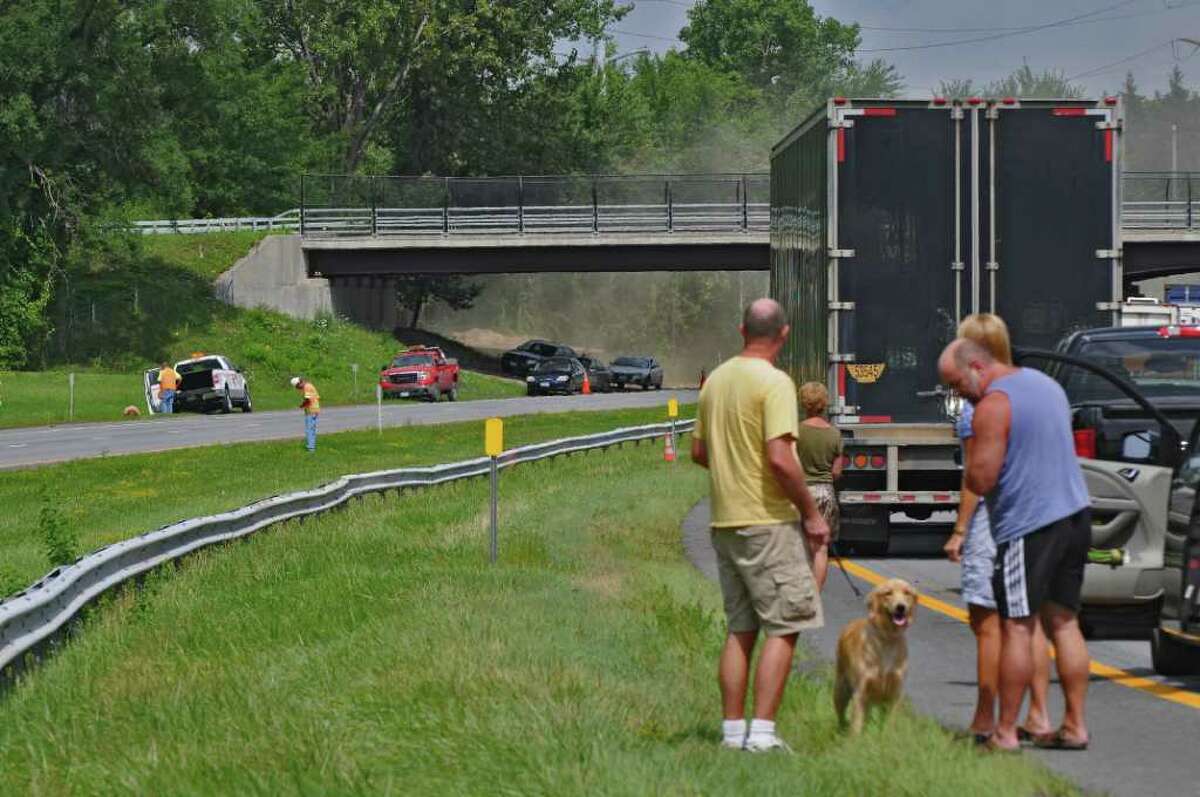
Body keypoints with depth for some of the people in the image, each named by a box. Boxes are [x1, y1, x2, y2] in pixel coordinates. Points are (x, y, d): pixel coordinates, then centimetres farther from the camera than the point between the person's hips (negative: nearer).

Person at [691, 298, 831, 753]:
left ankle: (733, 730, 13)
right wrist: (811, 512, -12)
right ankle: (762, 731, -9)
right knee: (783, 627, -3)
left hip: (724, 522, 8)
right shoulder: (774, 382, -14)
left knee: (740, 629, 13)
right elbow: (780, 458, -21)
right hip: (767, 521, -8)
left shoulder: (716, 380, 10)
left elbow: (699, 451, 17)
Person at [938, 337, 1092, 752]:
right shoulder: (1046, 384, 15)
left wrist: (970, 470, 4)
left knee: (1016, 628, -4)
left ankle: (1005, 732, -3)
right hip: (1074, 515, 8)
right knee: (1063, 622, 13)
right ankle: (1074, 725, 13)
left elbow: (980, 480, -18)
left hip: (1027, 527, -8)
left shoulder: (993, 405, -14)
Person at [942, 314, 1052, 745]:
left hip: (991, 518, -7)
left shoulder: (977, 402, -12)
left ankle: (985, 721, -1)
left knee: (988, 623, -3)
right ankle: (1038, 715, 12)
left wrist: (959, 530, -9)